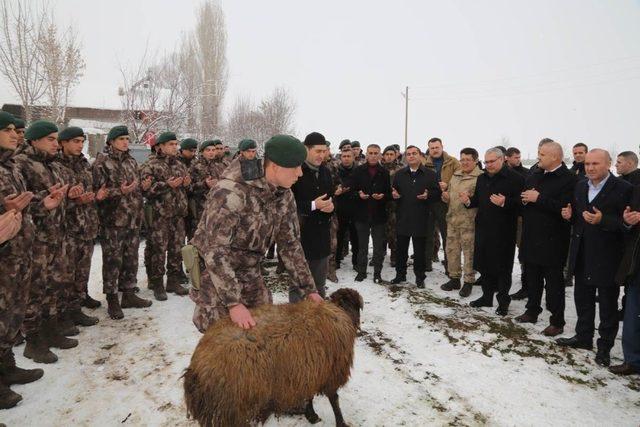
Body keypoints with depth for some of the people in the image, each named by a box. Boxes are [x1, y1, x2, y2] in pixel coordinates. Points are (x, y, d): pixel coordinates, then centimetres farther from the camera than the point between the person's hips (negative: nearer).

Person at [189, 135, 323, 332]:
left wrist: (309, 289, 1)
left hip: (250, 273, 6)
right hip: (214, 273, -6)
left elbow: (290, 244, 2)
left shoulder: (285, 196, -6)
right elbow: (214, 252, -30)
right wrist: (233, 303, -32)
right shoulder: (231, 192, -29)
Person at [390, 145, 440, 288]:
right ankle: (400, 274, 24)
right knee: (401, 249, 9)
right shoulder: (399, 174, 10)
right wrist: (394, 195, -10)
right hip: (402, 218, 2)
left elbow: (437, 193, 0)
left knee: (420, 250, 7)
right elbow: (393, 191, 13)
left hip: (421, 219, -2)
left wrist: (428, 195, -20)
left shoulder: (430, 174, 2)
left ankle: (419, 277, 20)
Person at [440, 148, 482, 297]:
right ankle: (454, 278, 27)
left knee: (469, 251, 2)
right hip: (452, 219, 7)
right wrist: (446, 197, 3)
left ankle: (468, 282, 15)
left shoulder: (480, 177, -9)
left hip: (469, 221, -7)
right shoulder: (455, 175, 14)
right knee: (452, 249, 12)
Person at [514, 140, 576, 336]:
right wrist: (525, 199, -4)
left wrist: (538, 199, -20)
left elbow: (565, 208, -23)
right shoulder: (534, 176, 12)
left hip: (552, 241, -7)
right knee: (532, 278, 17)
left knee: (553, 282, 3)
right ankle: (532, 311, 32)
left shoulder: (568, 179, -12)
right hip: (531, 237, 7)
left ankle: (557, 322, 14)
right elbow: (523, 197, 19)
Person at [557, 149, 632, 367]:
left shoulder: (623, 189, -13)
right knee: (583, 300, 18)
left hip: (607, 258, -6)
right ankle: (583, 337, 34)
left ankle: (604, 346, 23)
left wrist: (603, 220, -29)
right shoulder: (580, 186, 7)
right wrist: (570, 215, -4)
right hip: (582, 256, 6)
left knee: (608, 304, 9)